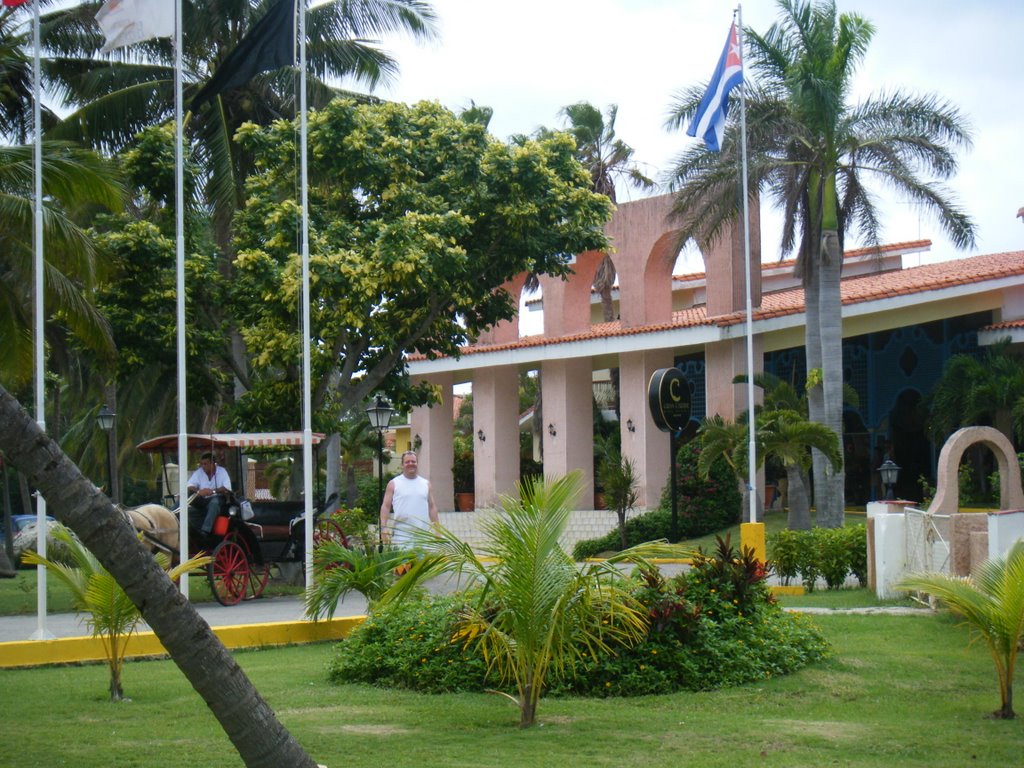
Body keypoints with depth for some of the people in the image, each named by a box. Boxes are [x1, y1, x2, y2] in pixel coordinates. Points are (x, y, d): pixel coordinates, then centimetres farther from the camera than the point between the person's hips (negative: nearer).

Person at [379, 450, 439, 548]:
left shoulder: (426, 484, 15)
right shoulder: (393, 484, 6)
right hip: (401, 535, -3)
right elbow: (386, 506, 3)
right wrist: (383, 527, -9)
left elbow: (432, 507, 16)